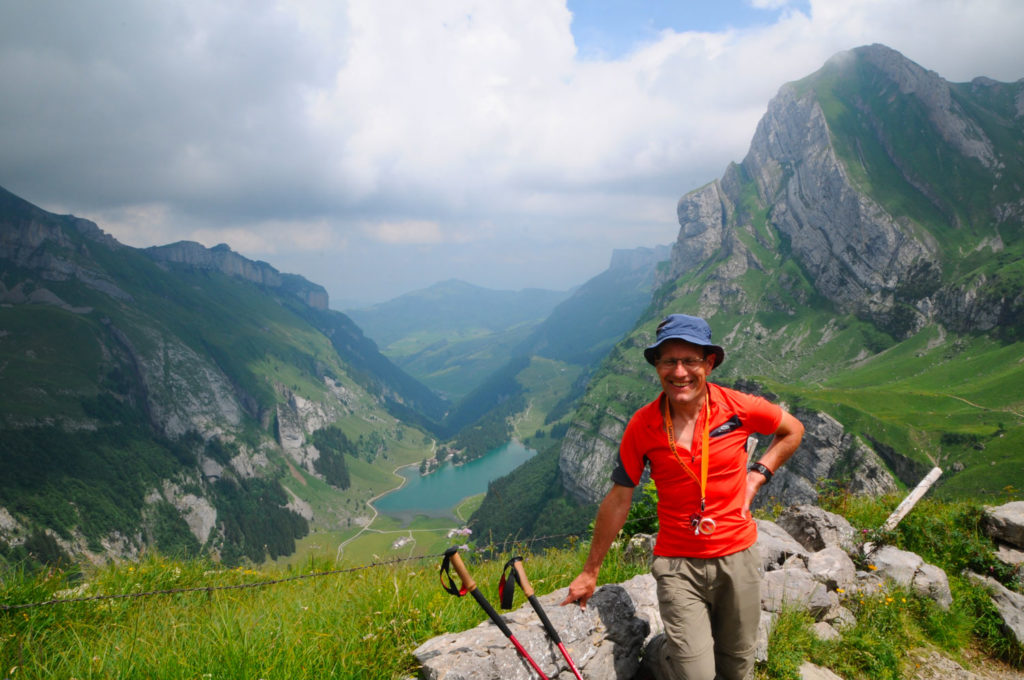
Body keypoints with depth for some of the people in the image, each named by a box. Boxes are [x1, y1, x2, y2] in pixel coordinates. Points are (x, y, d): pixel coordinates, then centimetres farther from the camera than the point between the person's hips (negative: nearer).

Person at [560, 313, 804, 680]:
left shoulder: (738, 408, -10)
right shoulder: (642, 426, -11)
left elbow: (793, 430, 11)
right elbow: (618, 500, -3)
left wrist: (758, 474, -2)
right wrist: (590, 571, 3)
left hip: (737, 556, 2)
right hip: (677, 563, -2)